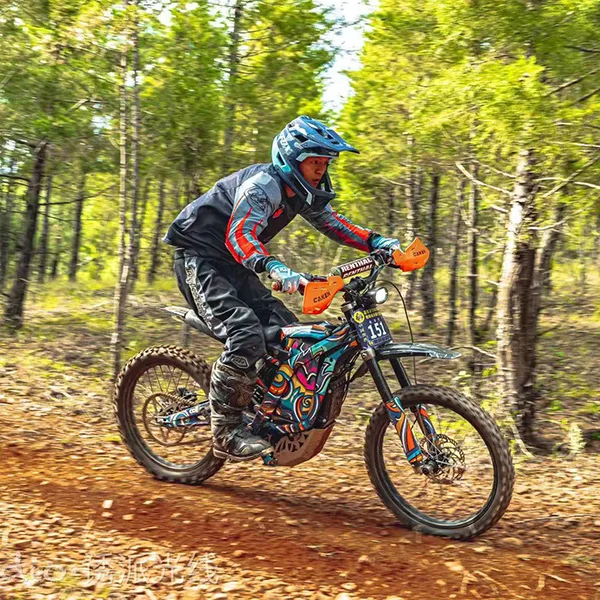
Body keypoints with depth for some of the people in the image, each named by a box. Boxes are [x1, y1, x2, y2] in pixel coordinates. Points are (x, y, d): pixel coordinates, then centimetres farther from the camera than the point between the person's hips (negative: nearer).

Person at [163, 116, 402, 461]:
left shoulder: (303, 193, 4)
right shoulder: (263, 184, -24)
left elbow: (334, 224, 14)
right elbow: (239, 235, -37)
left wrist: (378, 243, -2)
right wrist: (276, 269, -55)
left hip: (232, 264, 9)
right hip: (199, 259, -9)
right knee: (247, 337, -27)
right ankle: (225, 433, -15)